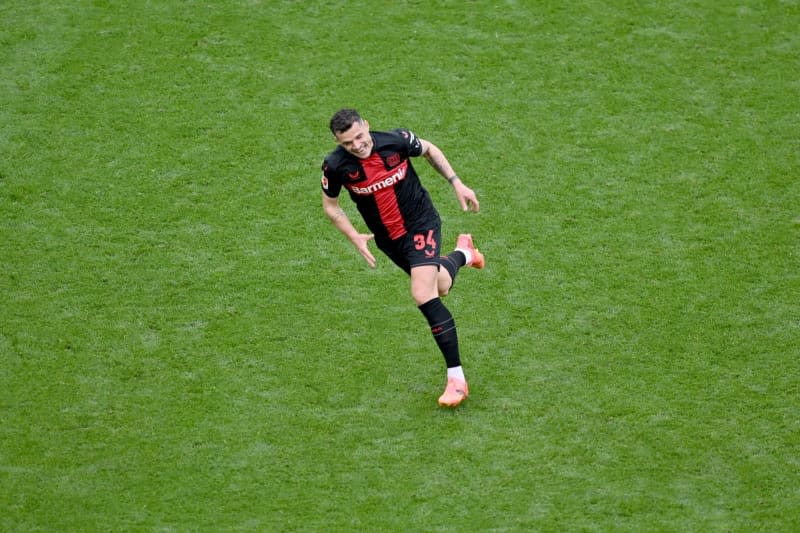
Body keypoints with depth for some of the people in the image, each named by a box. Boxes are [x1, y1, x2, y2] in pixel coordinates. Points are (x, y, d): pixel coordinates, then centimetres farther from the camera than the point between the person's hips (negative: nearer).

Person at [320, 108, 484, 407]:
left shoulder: (397, 140, -23)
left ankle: (456, 378, -13)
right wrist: (355, 238, -11)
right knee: (440, 288, 21)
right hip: (387, 239, 4)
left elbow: (429, 150, 0)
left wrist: (457, 183, -4)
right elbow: (330, 205, -1)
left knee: (423, 295, -21)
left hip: (421, 223, -4)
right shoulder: (335, 166, -20)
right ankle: (463, 253, 59)